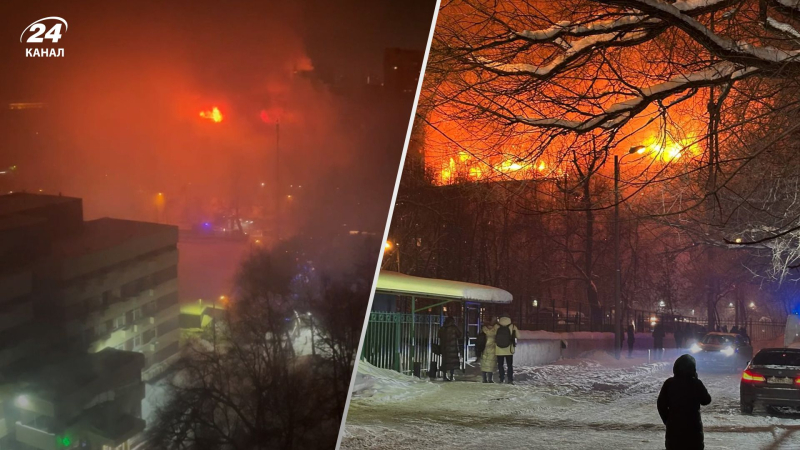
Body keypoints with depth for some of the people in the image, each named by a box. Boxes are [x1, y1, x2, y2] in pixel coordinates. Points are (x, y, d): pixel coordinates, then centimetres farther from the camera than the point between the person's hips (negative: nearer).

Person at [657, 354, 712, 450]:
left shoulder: (669, 383, -3)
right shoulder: (696, 383, -10)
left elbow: (661, 404, -2)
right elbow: (706, 400, 4)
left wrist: (667, 420, 10)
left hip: (674, 426, 2)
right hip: (693, 425, -2)